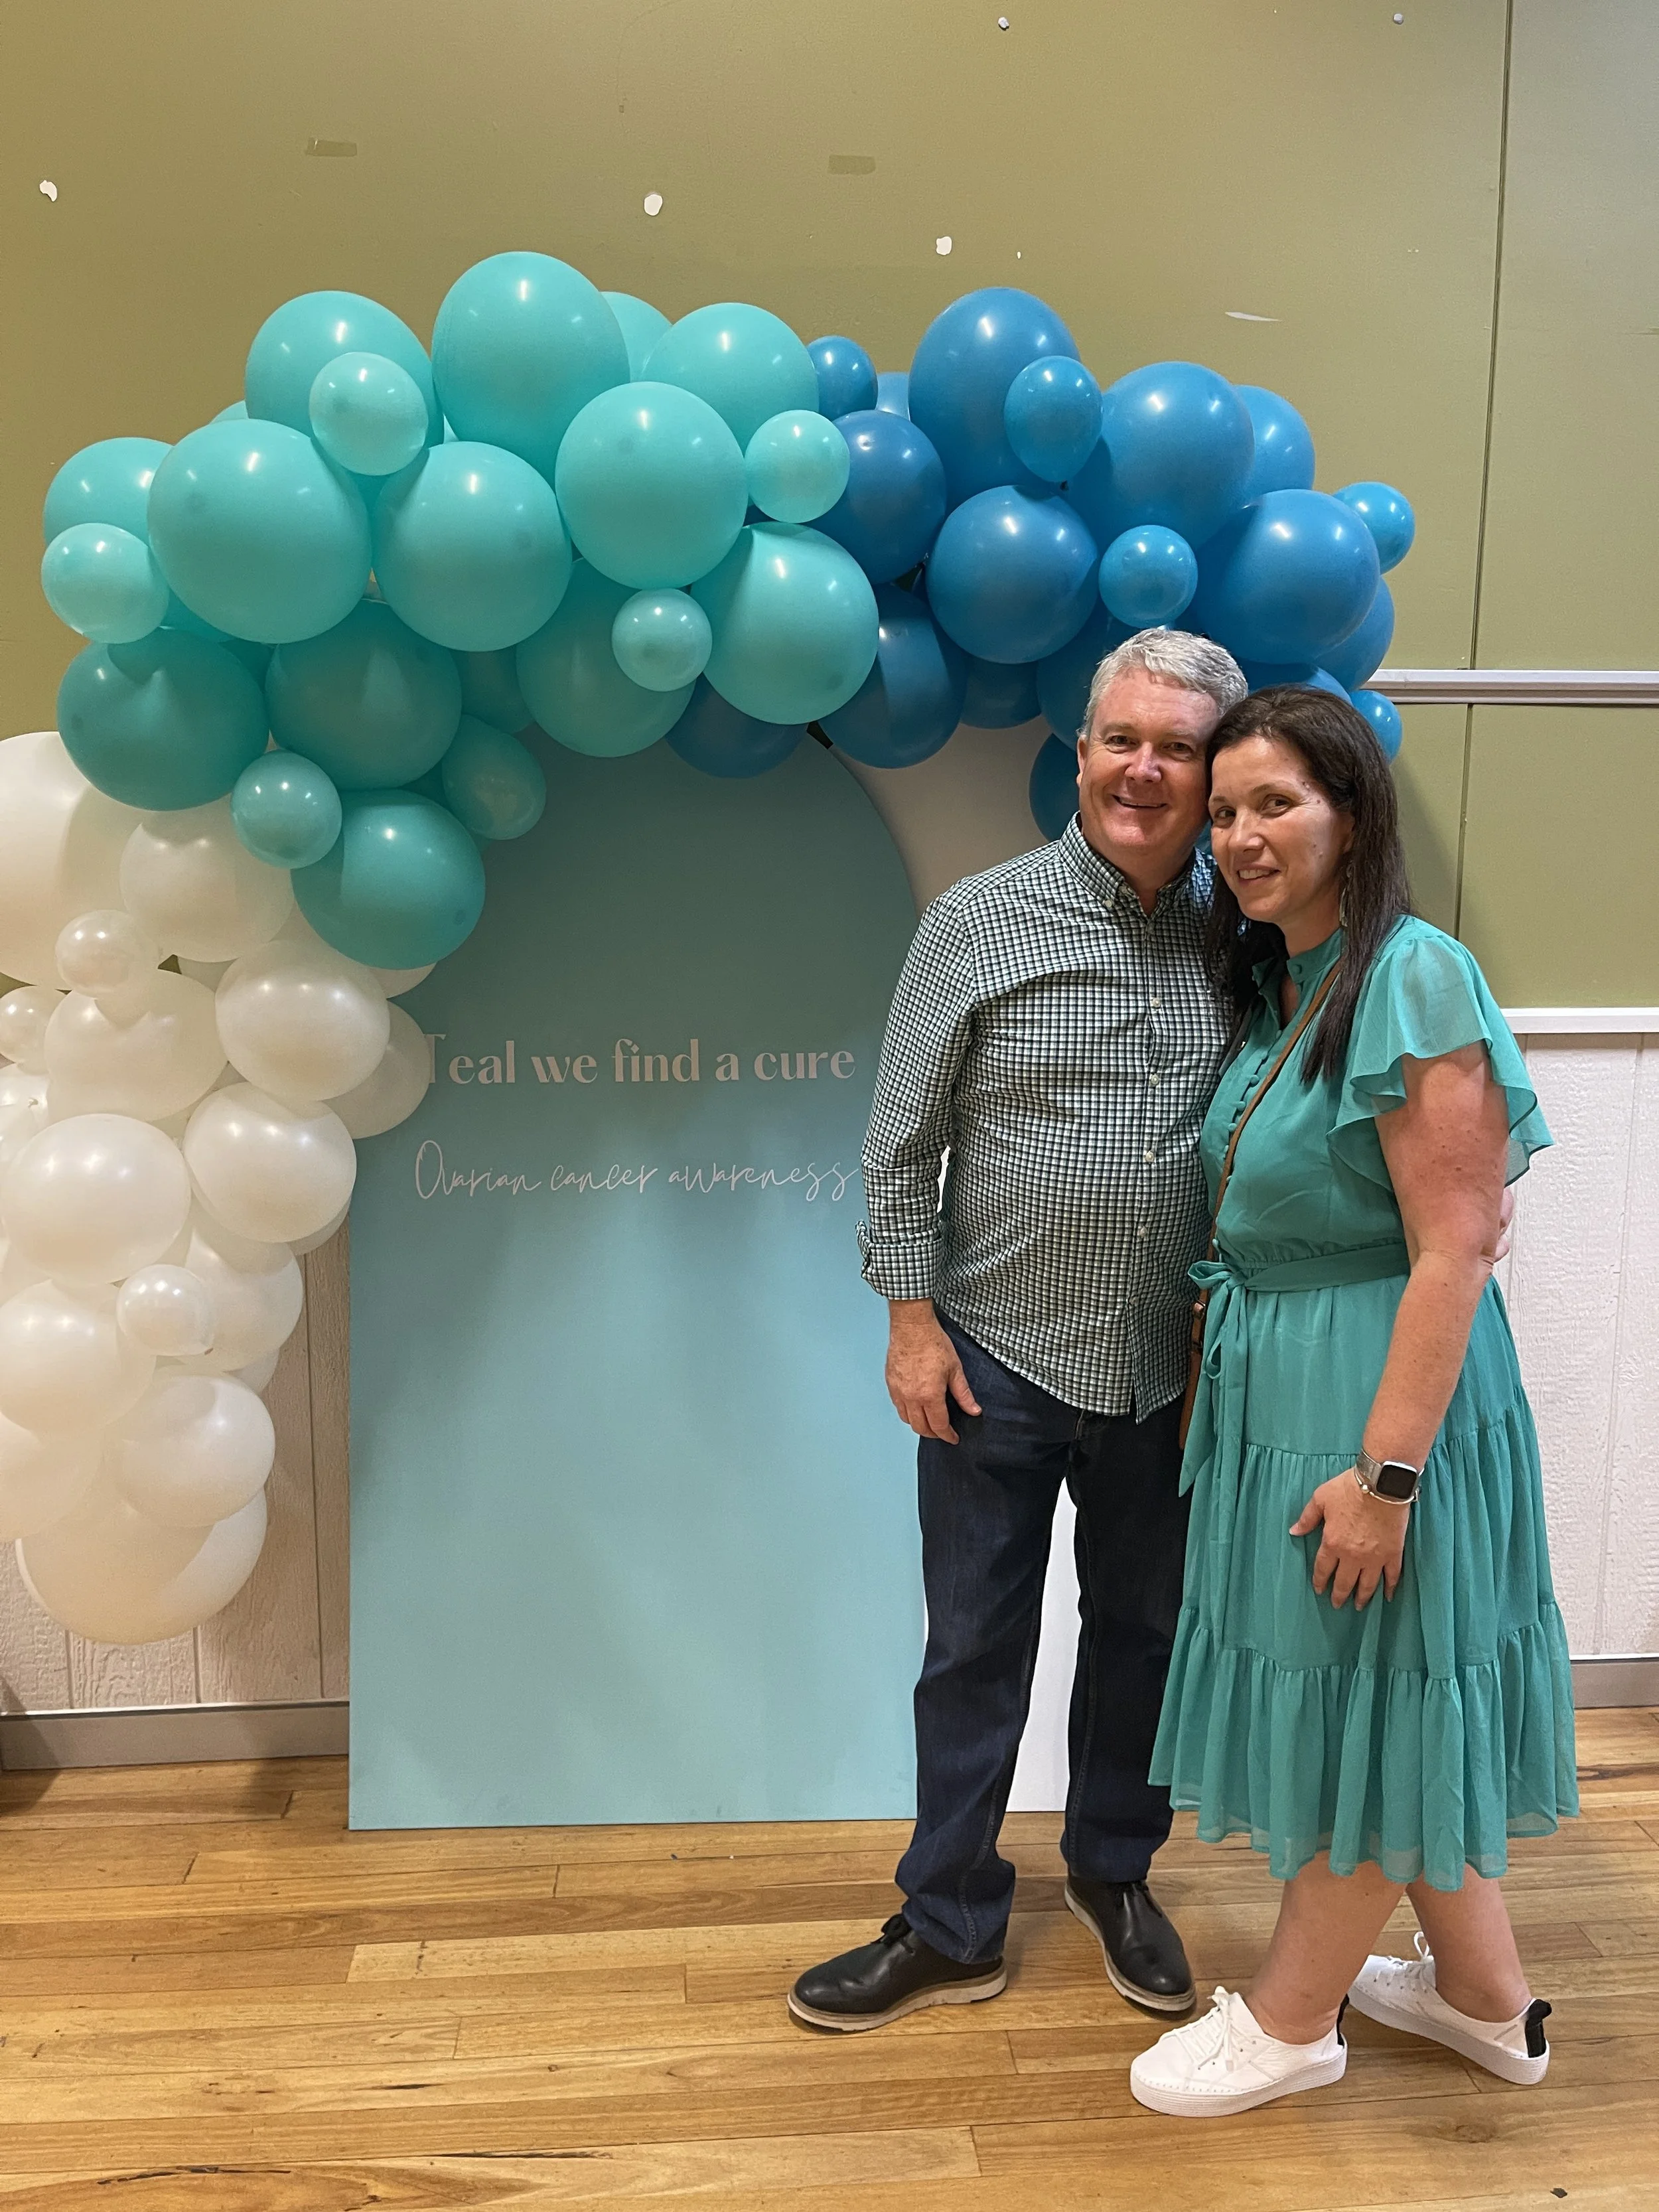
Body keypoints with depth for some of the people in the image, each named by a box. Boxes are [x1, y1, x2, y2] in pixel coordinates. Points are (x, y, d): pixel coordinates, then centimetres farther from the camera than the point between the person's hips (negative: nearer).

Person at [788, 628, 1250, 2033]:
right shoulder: (984, 920, -8)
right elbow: (904, 1140, -5)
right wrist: (913, 1316, -7)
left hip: (1170, 1369, 3)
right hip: (999, 1356, -2)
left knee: (1143, 1631, 18)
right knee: (977, 1647, 10)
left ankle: (1116, 1874, 41)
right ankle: (951, 1927, 27)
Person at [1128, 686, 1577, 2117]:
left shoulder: (1413, 979, -19)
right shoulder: (1283, 986, 8)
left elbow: (1451, 1251, -22)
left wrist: (1386, 1469, -22)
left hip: (1376, 1392, -9)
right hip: (1277, 1385, 9)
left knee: (1366, 1695, 9)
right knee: (1398, 1699, 20)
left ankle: (1292, 2019, 28)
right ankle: (1486, 1995, 38)